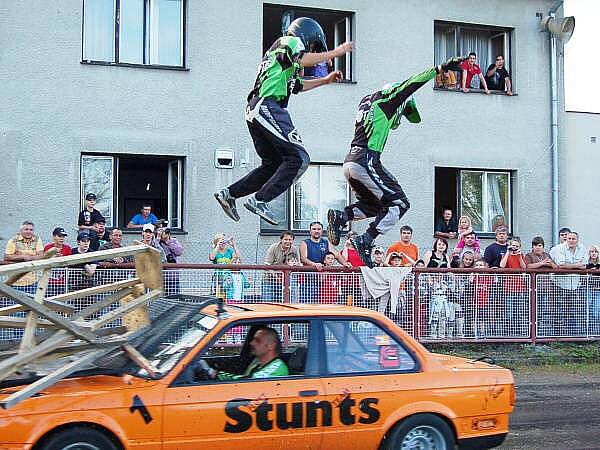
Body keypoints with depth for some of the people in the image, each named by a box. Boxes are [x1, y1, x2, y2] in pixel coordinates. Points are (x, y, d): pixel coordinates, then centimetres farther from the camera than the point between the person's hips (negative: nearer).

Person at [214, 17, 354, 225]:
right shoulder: (291, 41, 5)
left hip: (255, 111, 10)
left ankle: (229, 193, 11)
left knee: (273, 163, 14)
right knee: (298, 158, -14)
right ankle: (259, 200, -20)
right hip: (267, 107, -10)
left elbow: (295, 86, 40)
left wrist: (325, 80, 37)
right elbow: (304, 60, -16)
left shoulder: (277, 51, 34)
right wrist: (336, 52, -6)